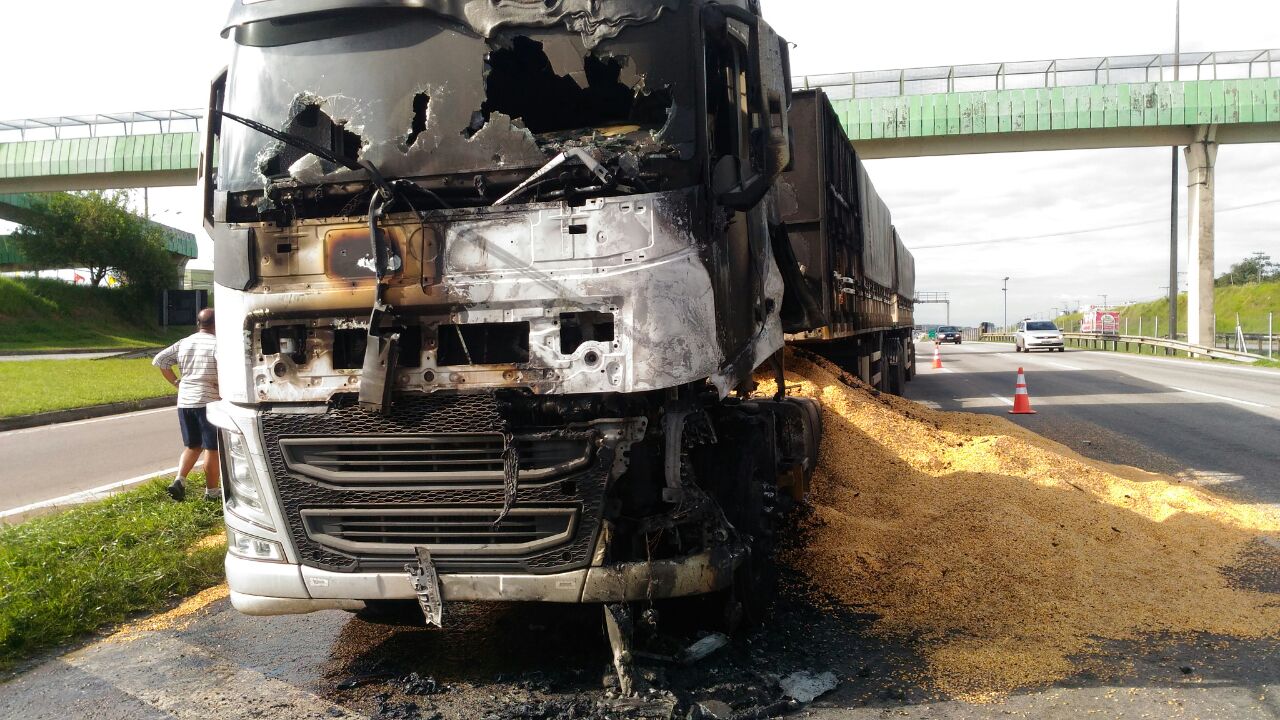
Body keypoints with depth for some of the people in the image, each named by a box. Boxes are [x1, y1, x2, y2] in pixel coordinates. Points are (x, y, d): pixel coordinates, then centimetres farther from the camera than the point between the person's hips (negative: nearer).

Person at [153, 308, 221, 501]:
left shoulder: (183, 343, 9)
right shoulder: (217, 344, -10)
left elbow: (159, 360, 10)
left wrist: (175, 382, 11)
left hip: (184, 401, 6)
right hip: (208, 401, -6)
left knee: (192, 446, 18)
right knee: (212, 448, 4)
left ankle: (179, 480, 1)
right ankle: (211, 491, 11)